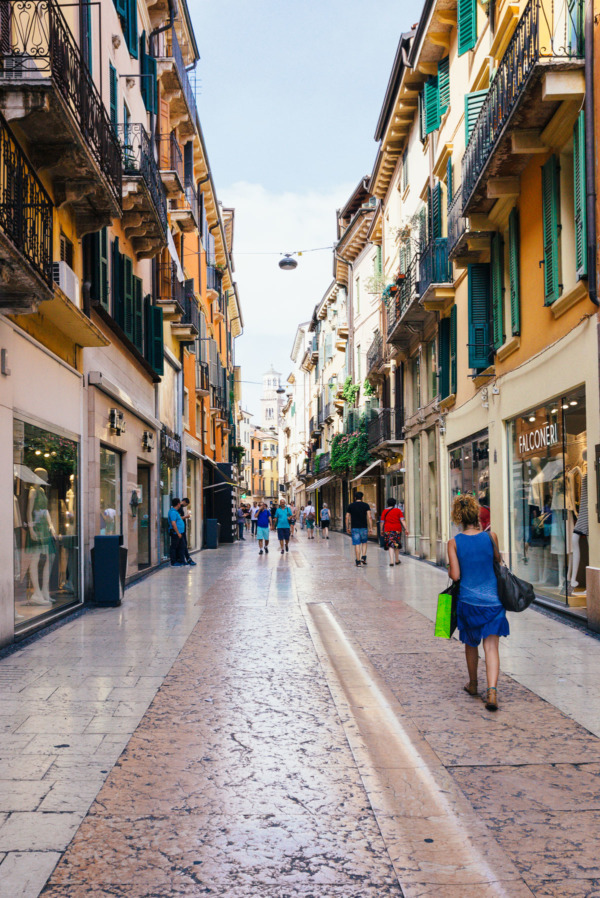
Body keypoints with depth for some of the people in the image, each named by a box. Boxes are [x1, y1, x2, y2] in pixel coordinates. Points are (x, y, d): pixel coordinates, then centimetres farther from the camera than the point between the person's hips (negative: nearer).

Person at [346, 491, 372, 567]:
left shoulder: (350, 506, 5)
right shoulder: (366, 505, 1)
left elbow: (347, 517, 3)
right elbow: (369, 517, -8)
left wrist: (347, 528, 11)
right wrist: (370, 527, -6)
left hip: (354, 528, 0)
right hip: (364, 527, 0)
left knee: (357, 544, 1)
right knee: (364, 542, 18)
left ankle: (358, 561, 0)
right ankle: (363, 557, 2)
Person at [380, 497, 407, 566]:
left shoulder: (385, 511, 4)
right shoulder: (398, 510, 4)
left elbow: (382, 522, 5)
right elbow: (402, 520, -2)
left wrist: (381, 530, 15)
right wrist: (405, 529, -3)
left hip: (388, 530, -1)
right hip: (397, 530, 1)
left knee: (390, 545, -4)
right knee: (397, 545, 15)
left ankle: (391, 561, -18)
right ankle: (397, 560, 26)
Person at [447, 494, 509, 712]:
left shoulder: (454, 543, -8)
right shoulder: (490, 537, -6)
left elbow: (455, 575, -9)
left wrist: (449, 569, 12)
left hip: (468, 600, 0)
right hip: (493, 600, 0)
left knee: (471, 644, 20)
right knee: (491, 647, 1)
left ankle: (473, 685, 36)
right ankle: (491, 690, -15)